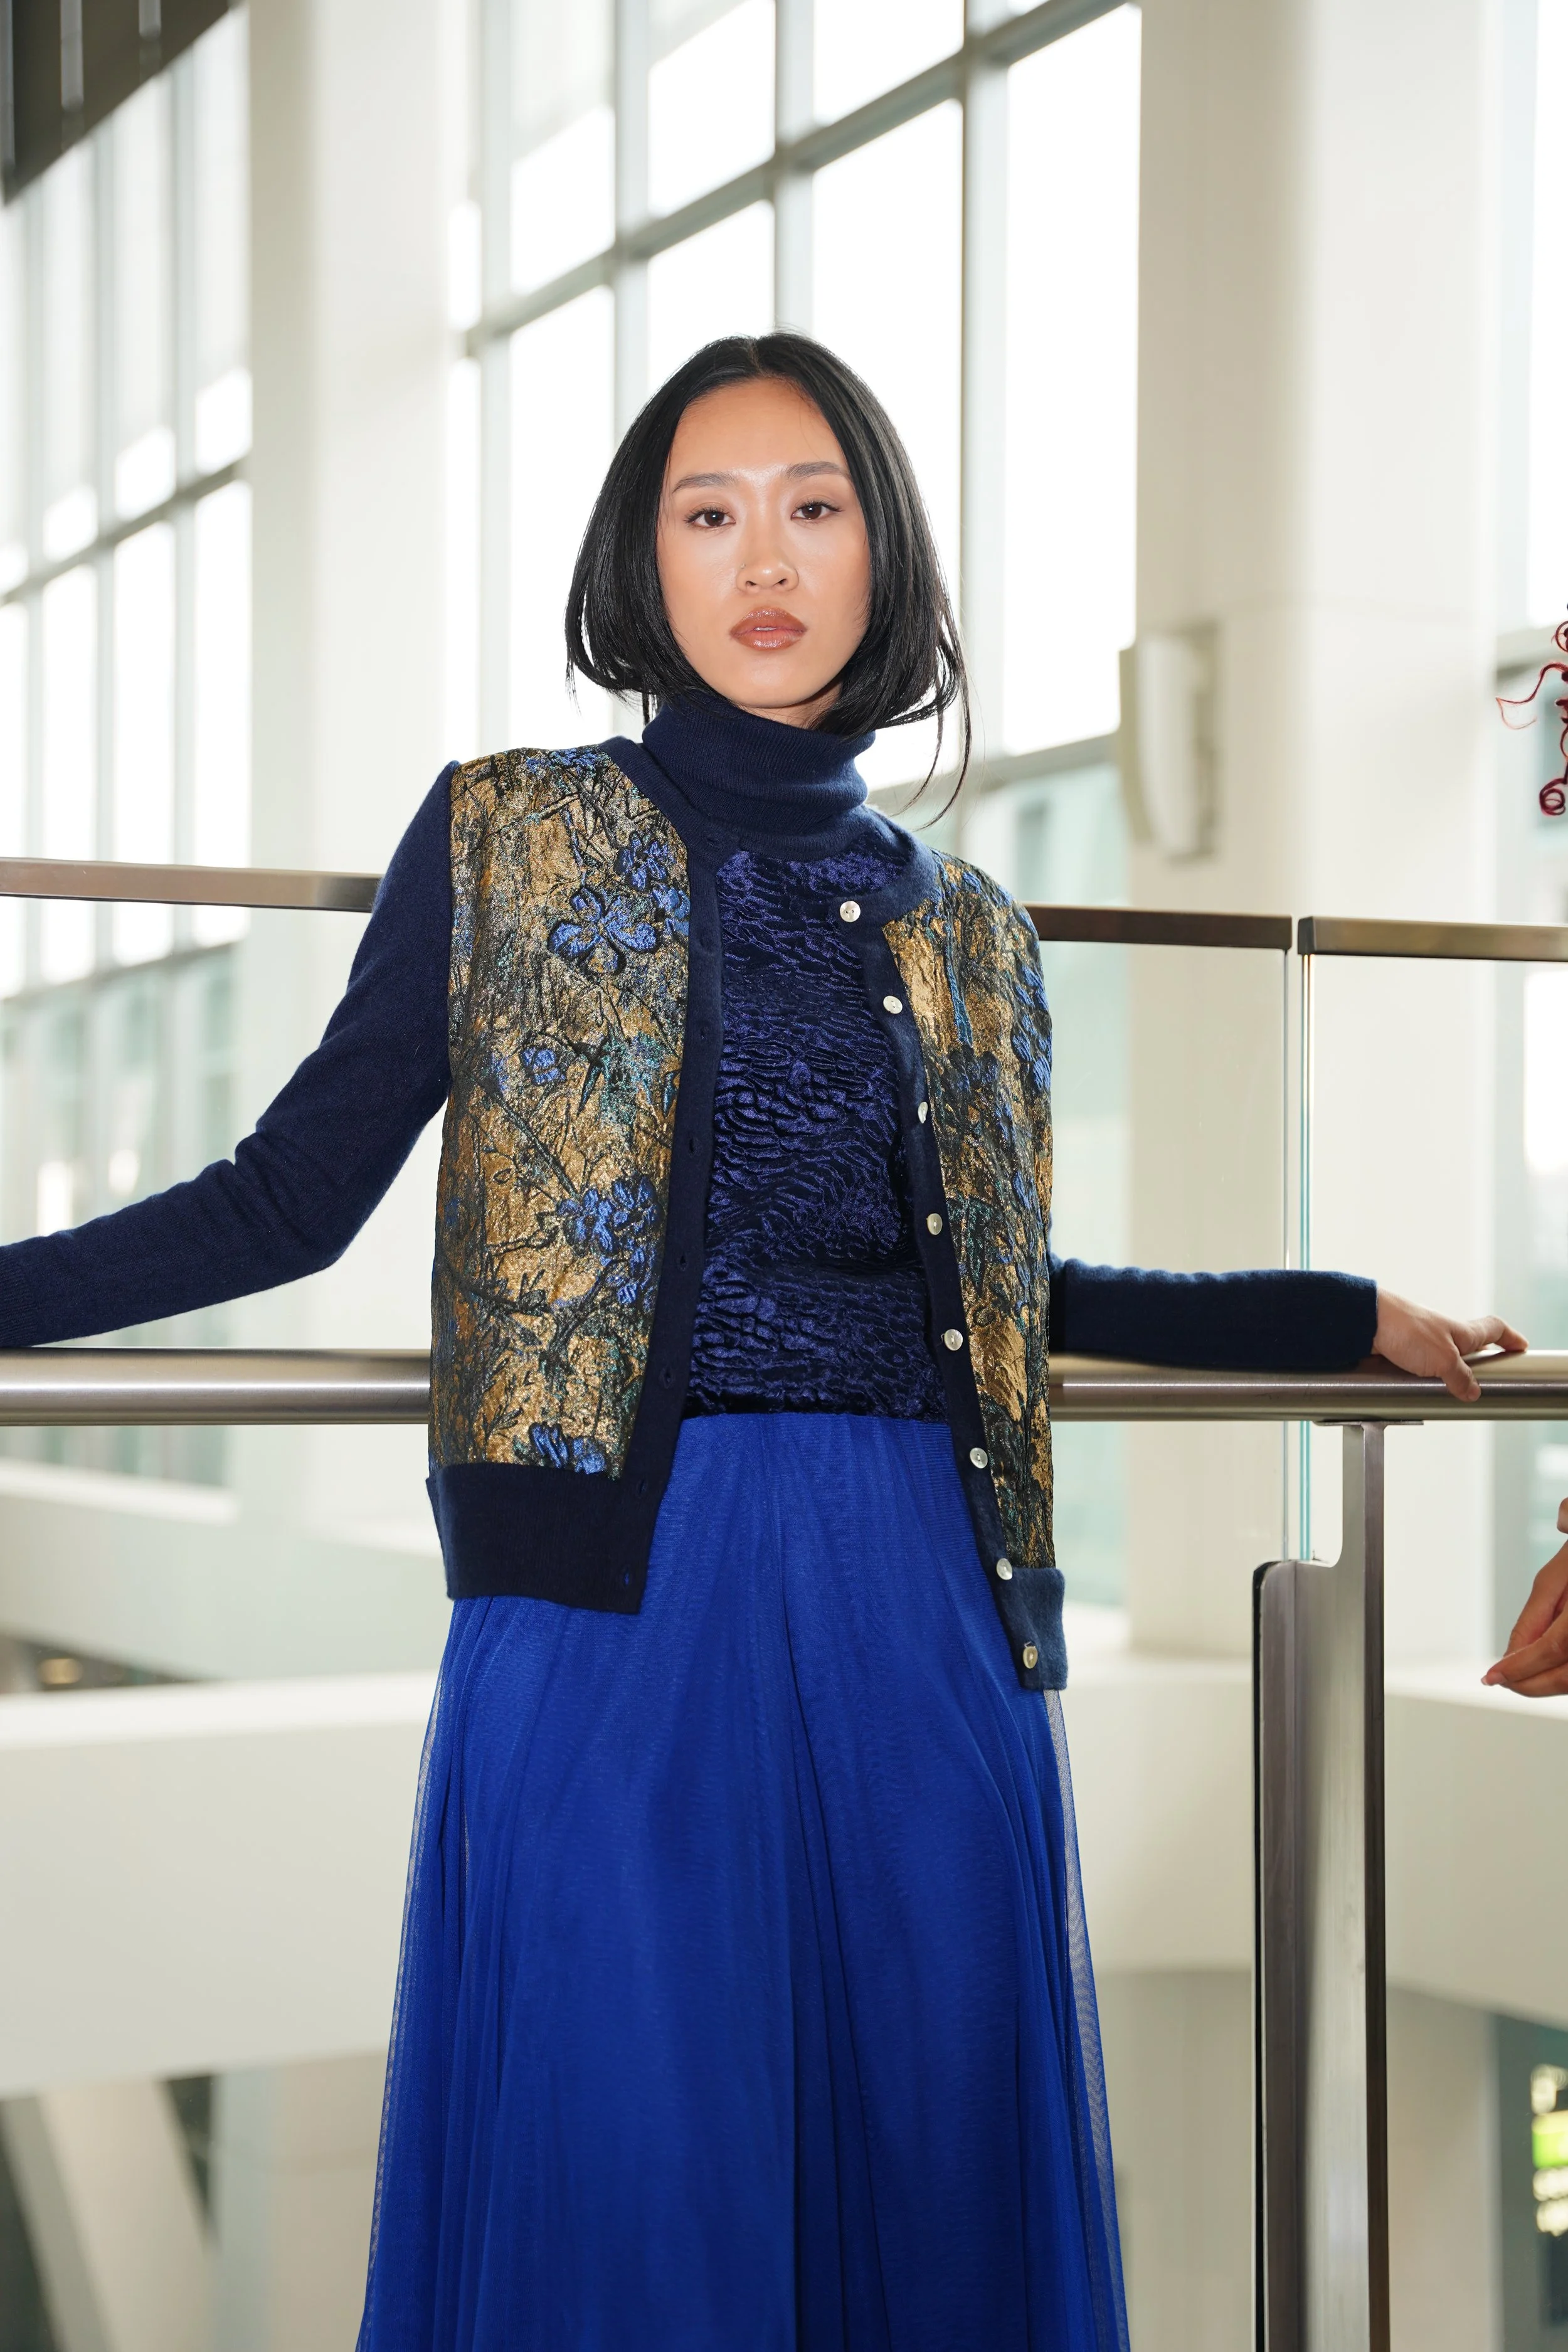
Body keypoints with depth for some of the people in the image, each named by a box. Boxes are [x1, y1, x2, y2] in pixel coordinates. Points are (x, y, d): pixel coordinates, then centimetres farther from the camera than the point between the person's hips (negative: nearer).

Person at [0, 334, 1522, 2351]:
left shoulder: (960, 932, 15)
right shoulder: (507, 841, 6)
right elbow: (288, 1200, 4)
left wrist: (1356, 1320, 28)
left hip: (923, 1609, 4)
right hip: (619, 1588, -3)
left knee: (932, 2155, 5)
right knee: (622, 2180, -2)